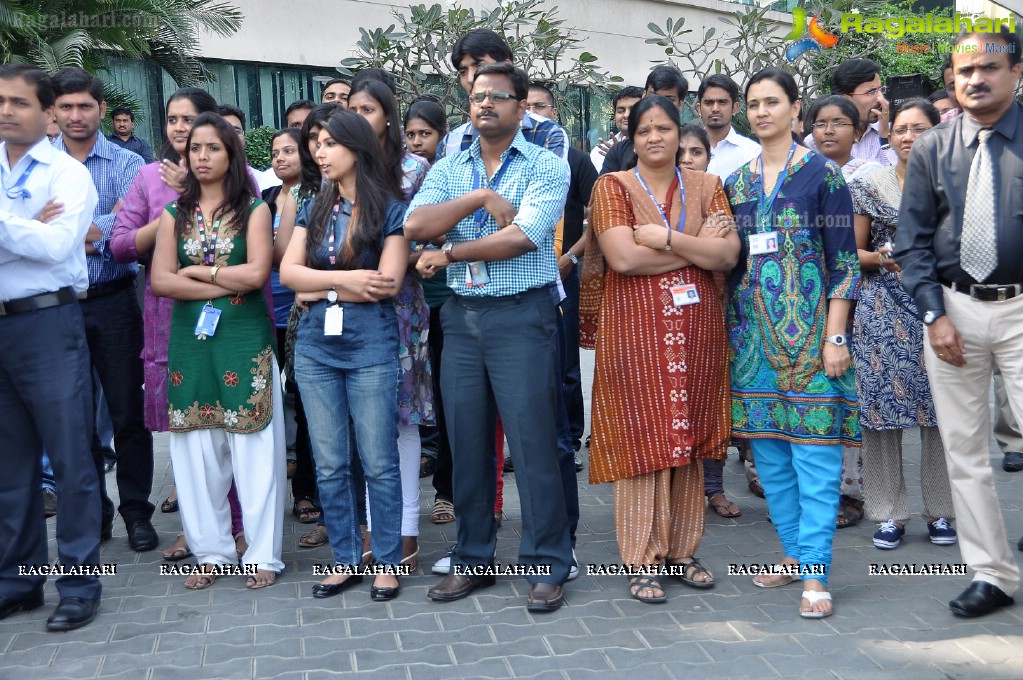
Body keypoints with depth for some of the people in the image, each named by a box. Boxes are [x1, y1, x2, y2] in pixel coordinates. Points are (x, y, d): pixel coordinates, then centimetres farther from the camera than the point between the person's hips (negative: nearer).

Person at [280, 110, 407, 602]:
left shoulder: (390, 210, -1)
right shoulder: (313, 209, 11)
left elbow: (387, 283, -12)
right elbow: (288, 272, 0)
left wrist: (319, 290, -6)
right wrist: (346, 278, -13)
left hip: (371, 348, -4)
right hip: (316, 349, 5)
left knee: (378, 463, 2)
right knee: (329, 464, 9)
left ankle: (387, 563, 15)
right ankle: (346, 560, 22)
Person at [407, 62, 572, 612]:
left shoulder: (546, 166, -1)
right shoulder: (449, 169, 12)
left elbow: (521, 237, -16)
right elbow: (415, 225, -5)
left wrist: (447, 254, -9)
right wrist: (481, 197, -13)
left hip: (522, 316, -4)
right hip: (461, 316, 5)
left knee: (532, 442, -3)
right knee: (467, 442, 10)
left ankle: (547, 566, 9)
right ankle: (471, 560, 23)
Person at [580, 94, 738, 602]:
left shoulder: (706, 186, 11)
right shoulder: (613, 186, 1)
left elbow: (729, 254, -3)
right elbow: (622, 258, -14)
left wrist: (664, 238, -12)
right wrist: (698, 246, -7)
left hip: (697, 327, 3)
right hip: (636, 328, -3)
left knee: (688, 438, 8)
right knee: (639, 440, -1)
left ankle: (681, 550, 22)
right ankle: (641, 561, 10)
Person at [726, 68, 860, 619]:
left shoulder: (822, 174, -2)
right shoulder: (737, 183, 12)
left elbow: (844, 261, -5)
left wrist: (836, 337, -12)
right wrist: (731, 329, 11)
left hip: (810, 327, -5)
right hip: (753, 330, 5)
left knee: (815, 448, -5)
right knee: (768, 448, 9)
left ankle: (814, 572, 0)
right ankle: (795, 552, 22)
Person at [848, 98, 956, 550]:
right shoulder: (869, 186, 7)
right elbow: (854, 251, 8)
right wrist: (881, 259, -11)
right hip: (883, 307, 0)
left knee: (939, 408, 1)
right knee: (882, 403, -1)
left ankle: (940, 510, 16)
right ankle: (889, 512, 10)